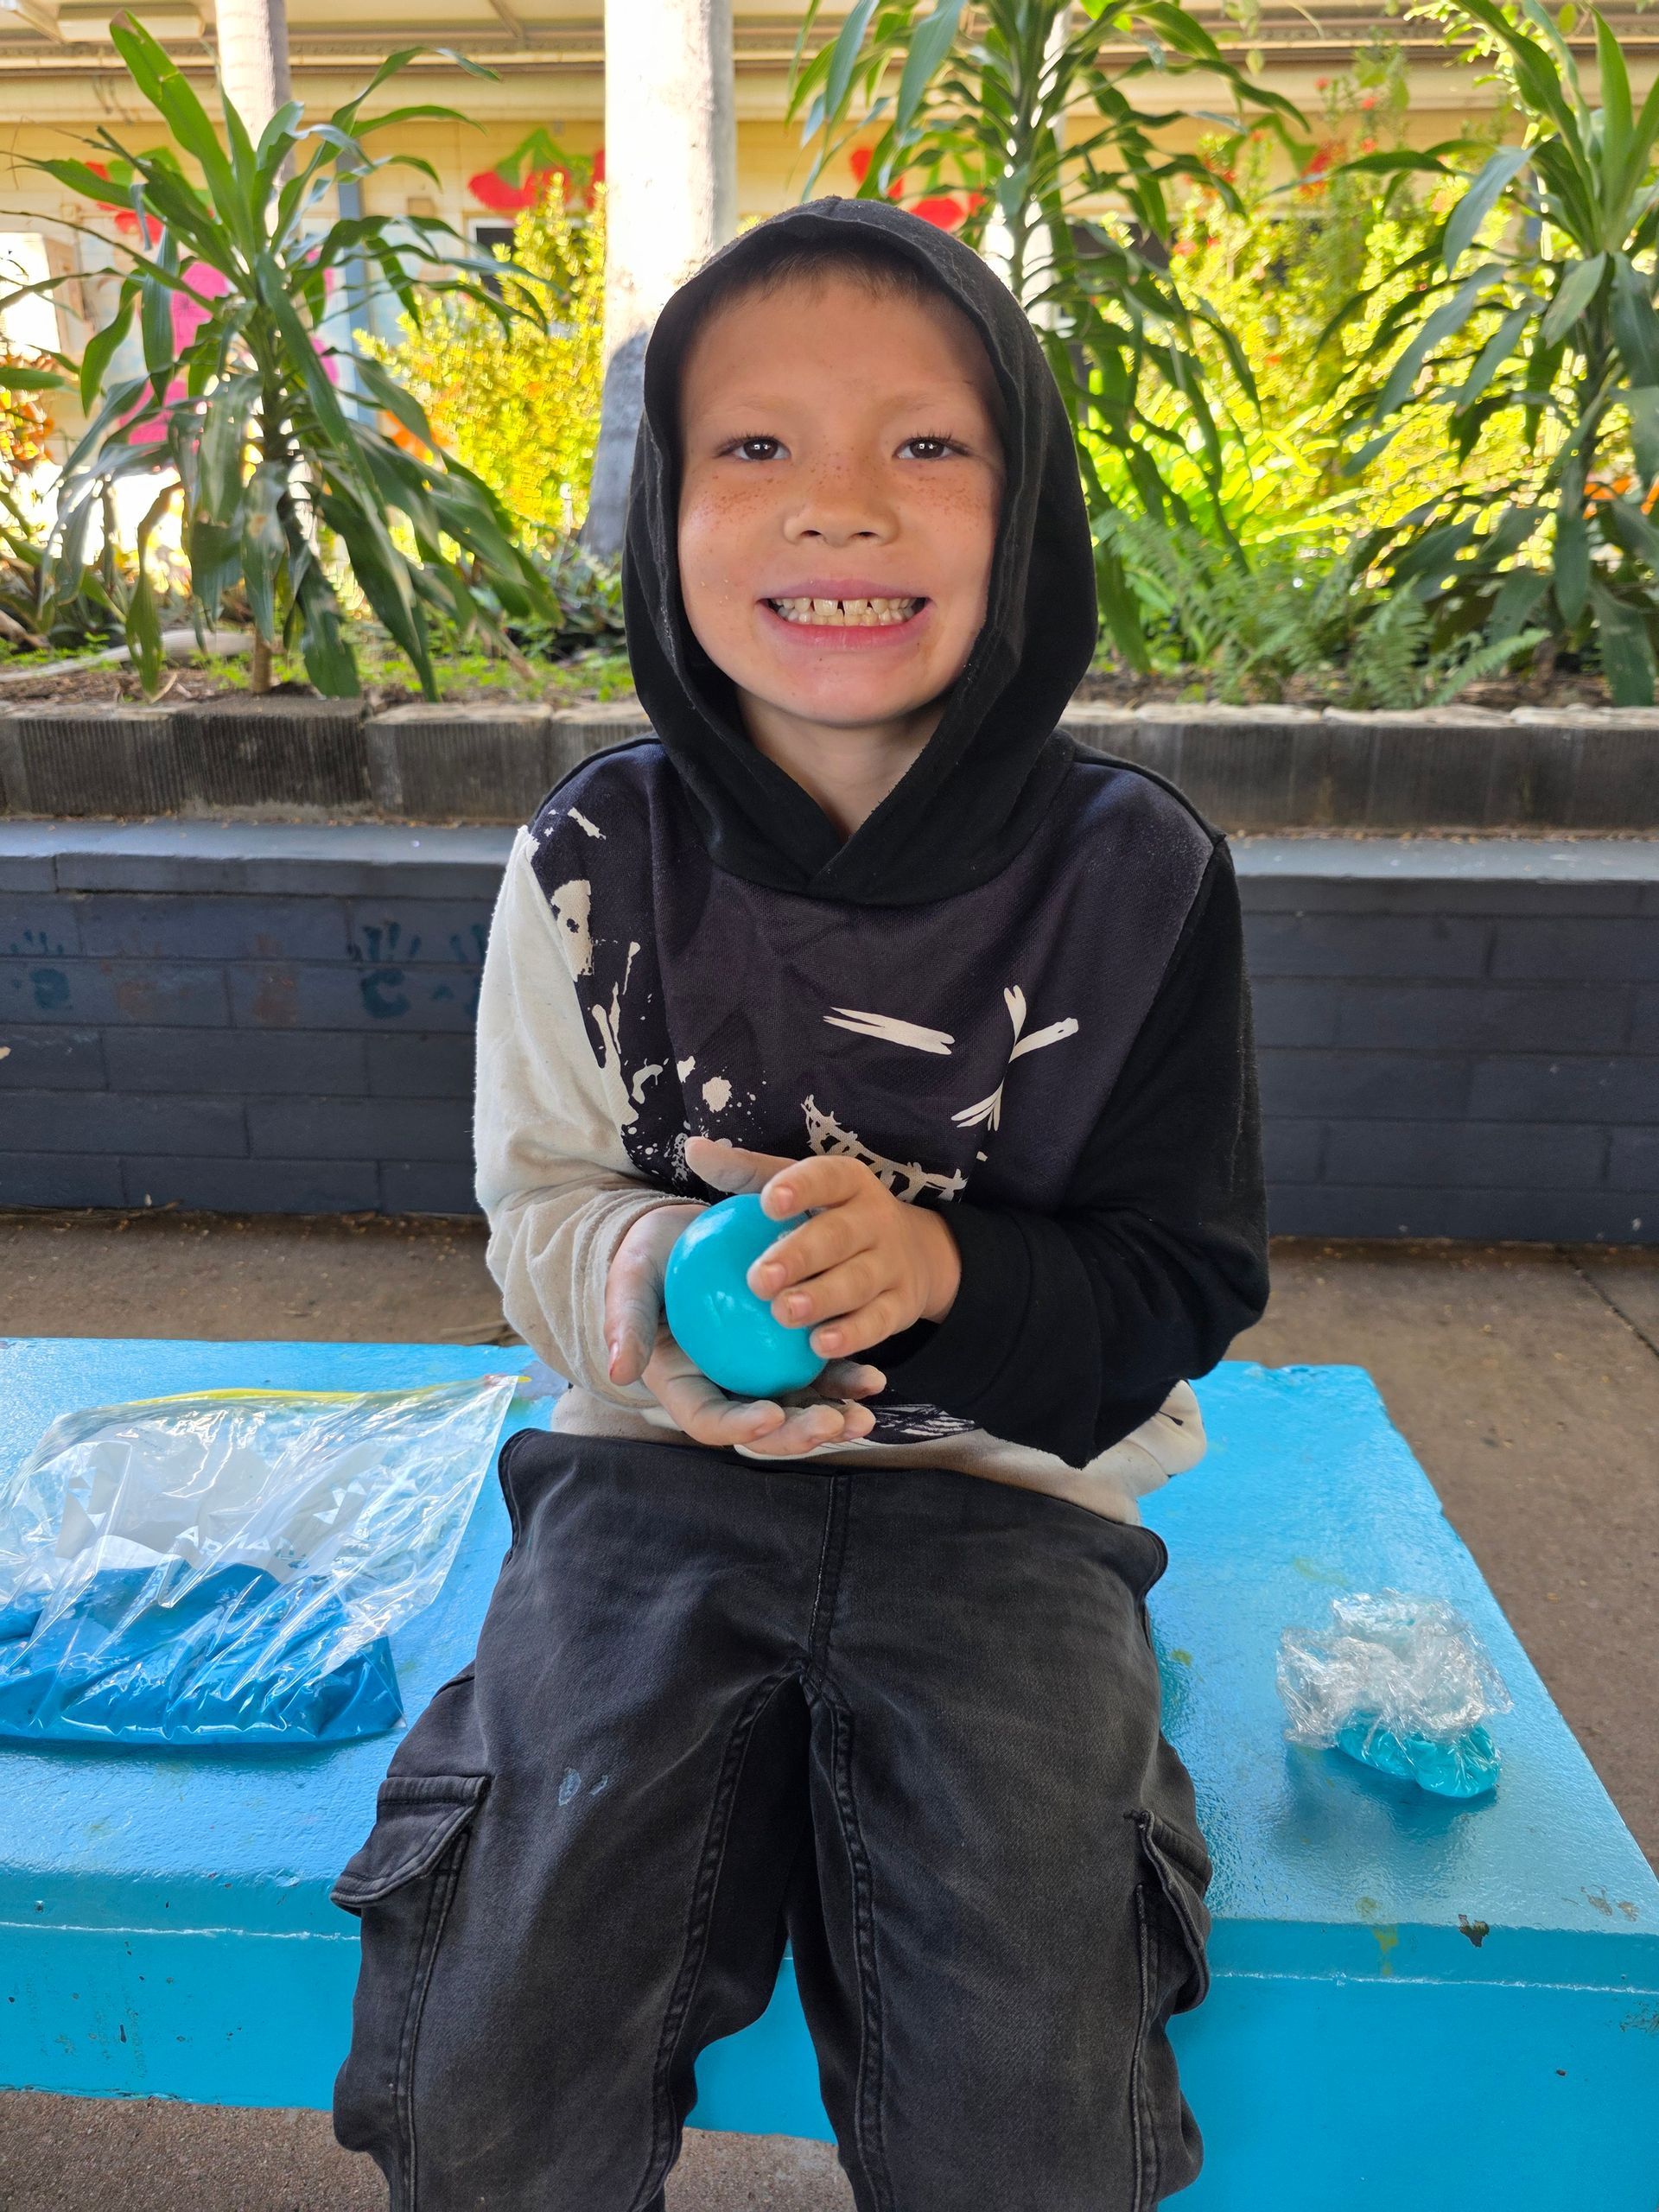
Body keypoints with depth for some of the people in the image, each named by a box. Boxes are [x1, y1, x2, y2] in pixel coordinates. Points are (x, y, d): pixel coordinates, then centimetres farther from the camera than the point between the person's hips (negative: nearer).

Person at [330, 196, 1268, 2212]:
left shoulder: (1134, 875, -7)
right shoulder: (597, 860, -5)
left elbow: (1181, 1288, -3)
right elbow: (538, 1211, 3)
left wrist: (947, 1268, -24)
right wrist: (662, 1283, -21)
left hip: (1009, 1494, 0)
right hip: (665, 1465, 1)